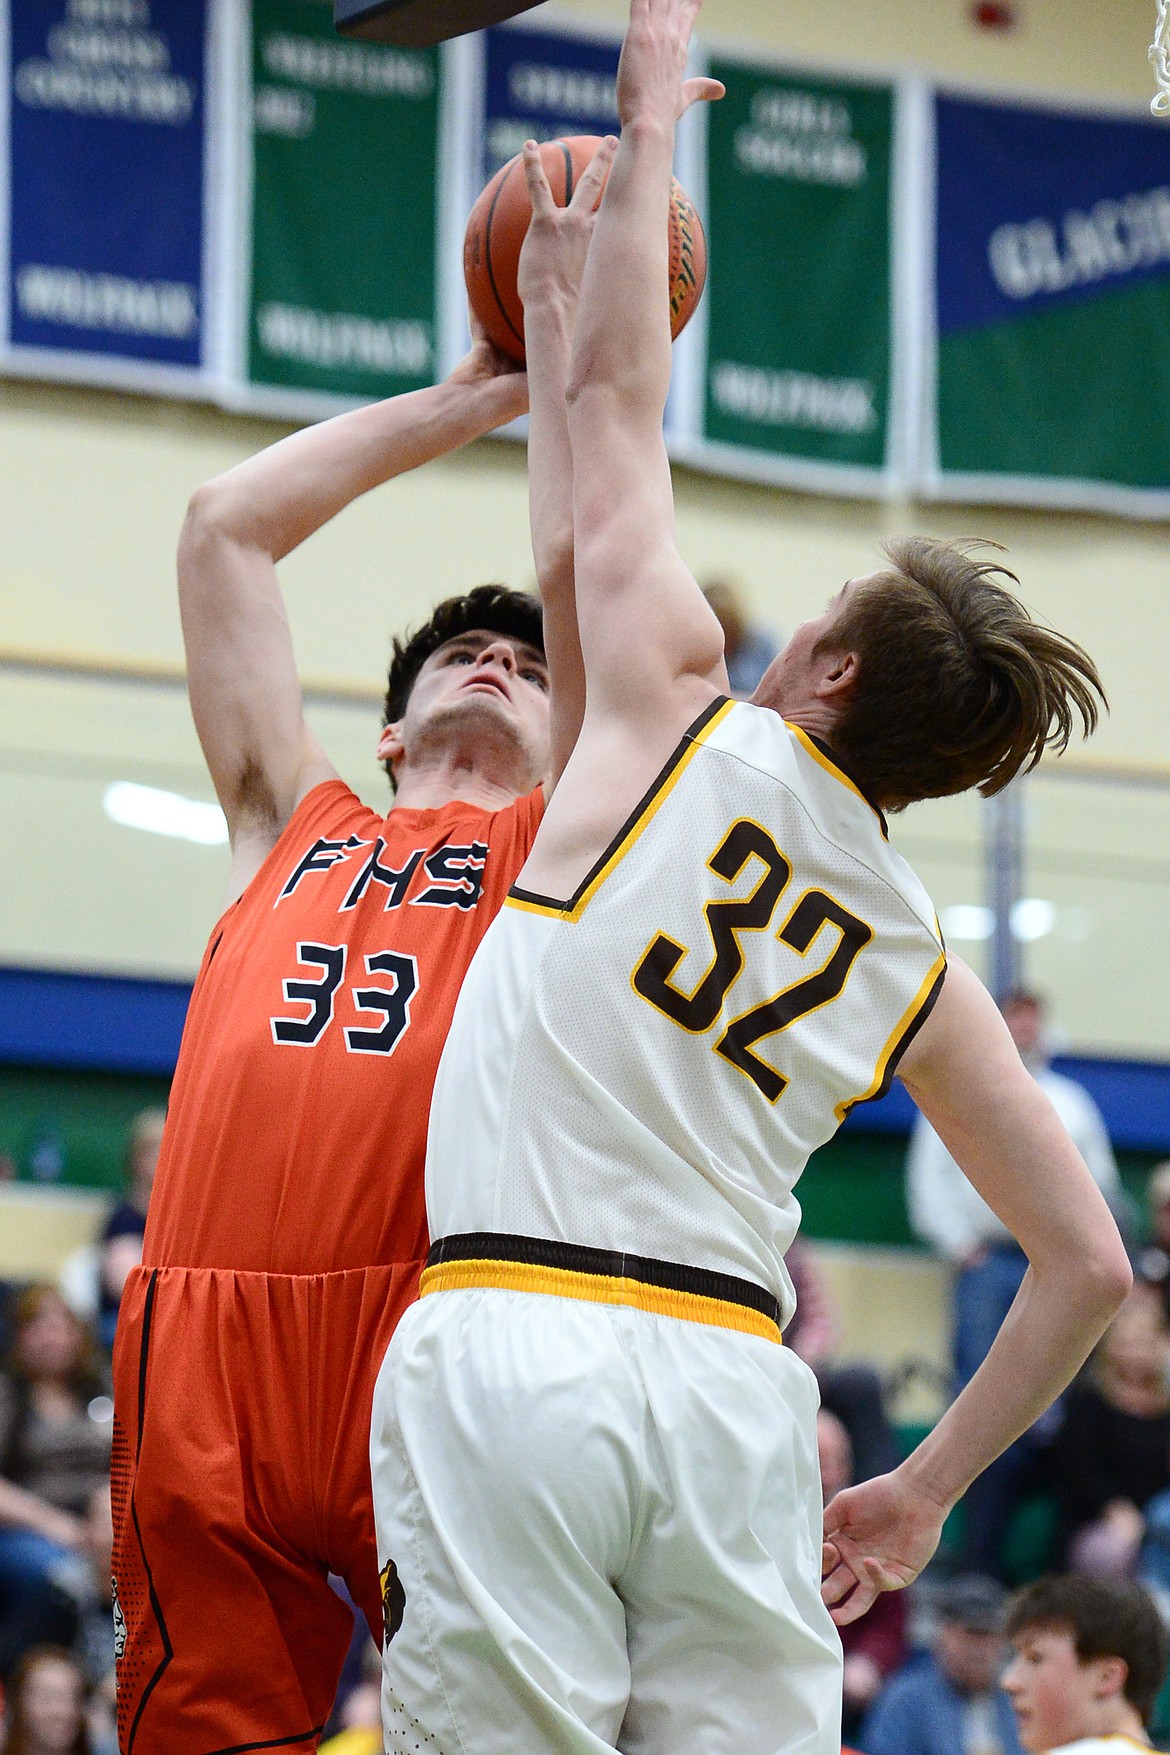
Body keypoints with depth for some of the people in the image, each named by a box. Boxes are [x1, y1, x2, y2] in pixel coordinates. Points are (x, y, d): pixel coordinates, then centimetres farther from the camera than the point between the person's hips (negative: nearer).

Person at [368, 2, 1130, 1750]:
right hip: (731, 1375, 4)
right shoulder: (919, 967, 16)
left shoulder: (687, 714, 7)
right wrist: (926, 1489, 23)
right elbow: (1089, 1262, 14)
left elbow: (618, 392, 16)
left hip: (514, 1338, -4)